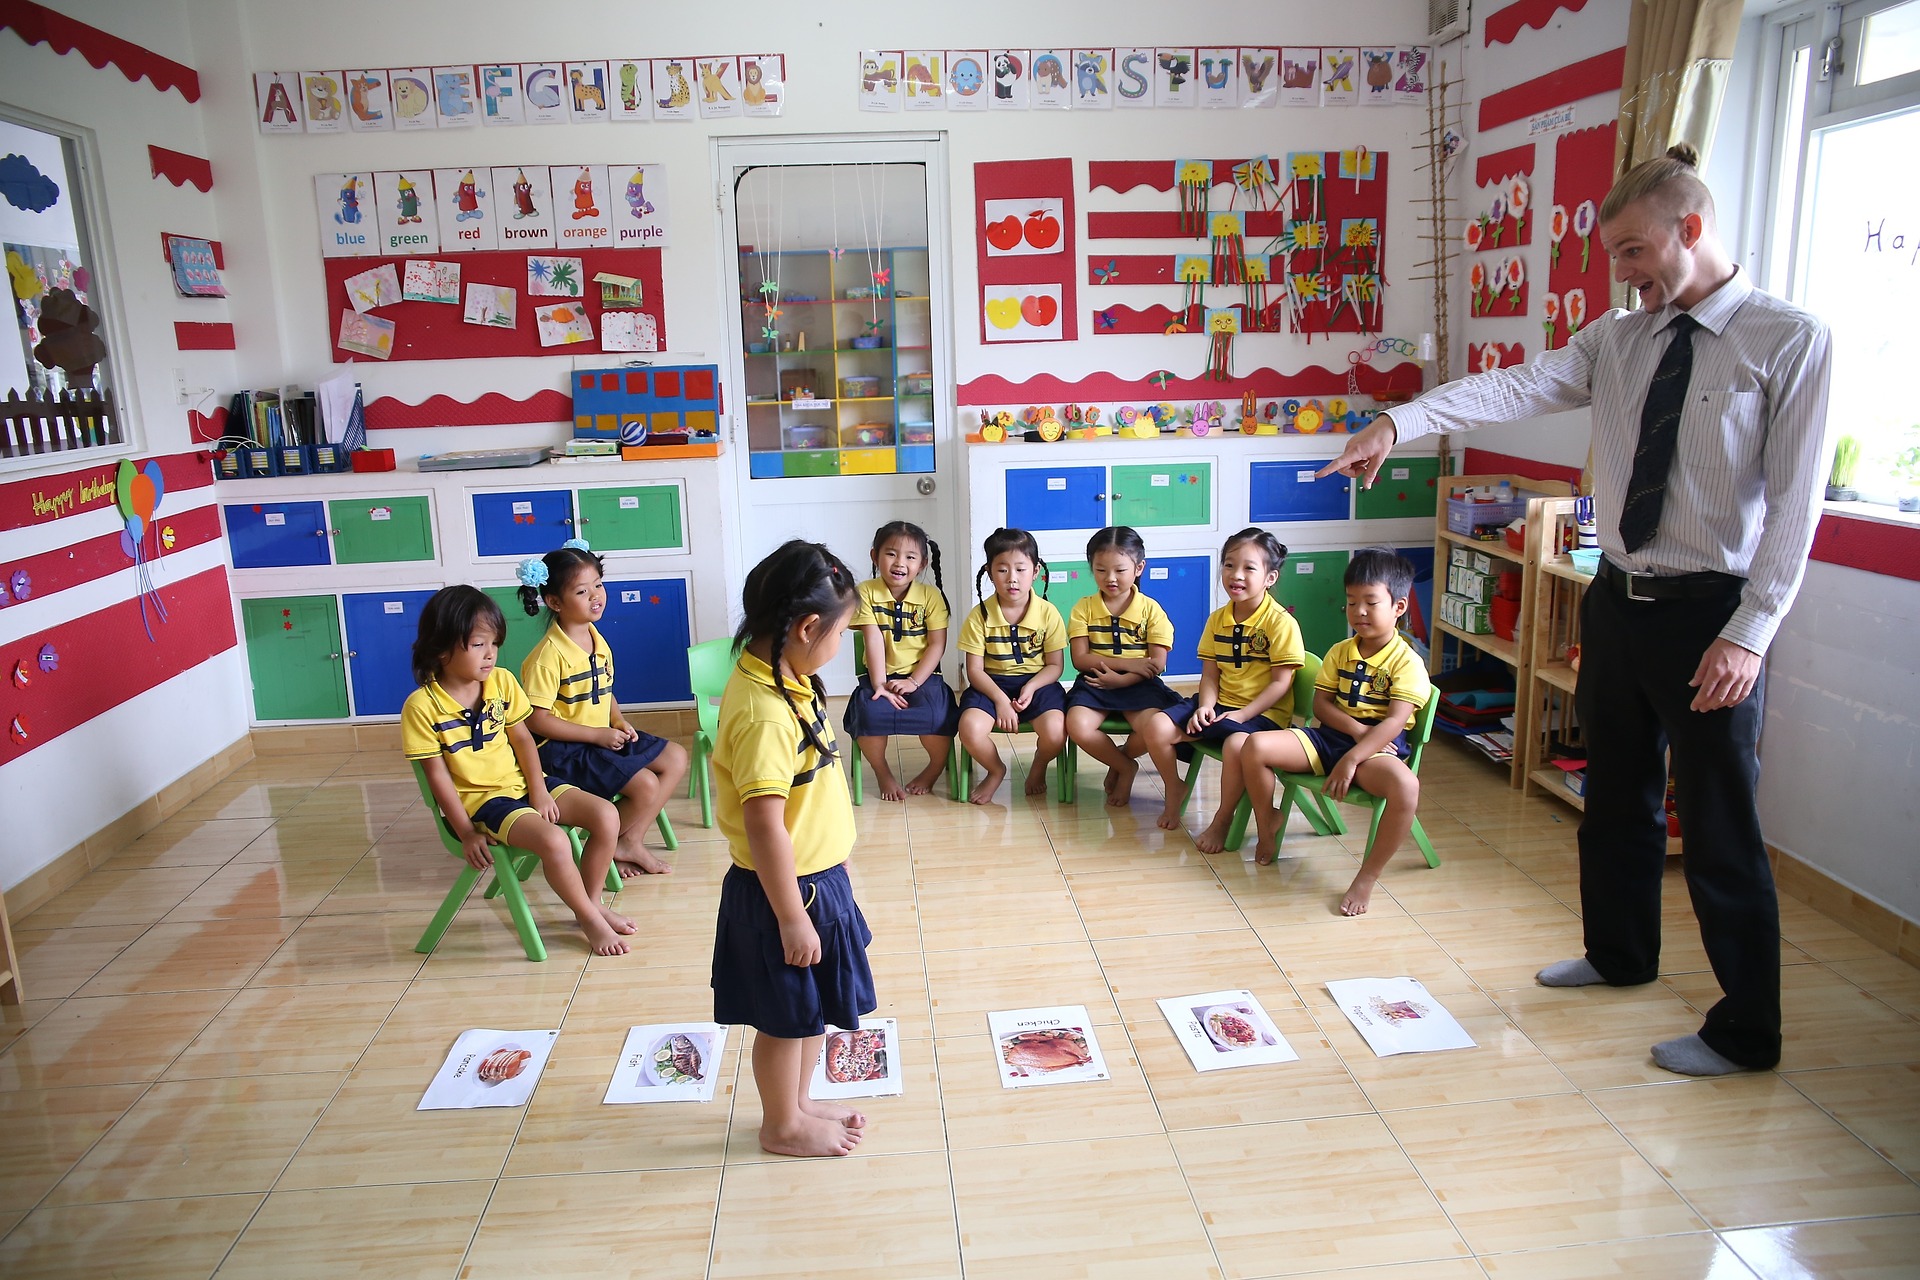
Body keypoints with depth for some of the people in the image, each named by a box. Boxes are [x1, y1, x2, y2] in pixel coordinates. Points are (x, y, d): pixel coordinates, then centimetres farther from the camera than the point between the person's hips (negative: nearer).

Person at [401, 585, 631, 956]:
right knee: (553, 841, -29)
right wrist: (466, 832, -12)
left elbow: (522, 738, 5)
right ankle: (591, 920, -5)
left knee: (607, 816, -10)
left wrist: (539, 792, -5)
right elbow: (438, 774, -11)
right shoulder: (422, 706, -13)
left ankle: (591, 902, 10)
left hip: (521, 784, 6)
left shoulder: (501, 681, 1)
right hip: (478, 800, -6)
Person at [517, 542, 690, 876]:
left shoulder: (598, 640, 6)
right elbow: (537, 720, -21)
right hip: (563, 748, -9)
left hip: (604, 736, 9)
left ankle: (630, 841, 5)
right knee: (645, 784, -21)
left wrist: (618, 721, 0)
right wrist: (596, 734, -19)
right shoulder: (548, 656, -21)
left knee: (676, 758, 4)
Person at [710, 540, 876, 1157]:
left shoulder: (781, 679, 0)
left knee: (815, 1006, 24)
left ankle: (796, 1103, 44)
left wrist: (835, 855, 22)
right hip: (785, 890, -9)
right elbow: (764, 827, -29)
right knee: (787, 1015, 12)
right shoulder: (764, 713, -30)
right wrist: (792, 918, -22)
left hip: (816, 875, 9)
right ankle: (783, 1126, 34)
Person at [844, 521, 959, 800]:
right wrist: (879, 685, -18)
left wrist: (914, 681, -14)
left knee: (935, 715, -29)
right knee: (868, 712, -29)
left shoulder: (931, 595, -1)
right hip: (880, 676, 1)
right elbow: (873, 640, -10)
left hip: (922, 676, 0)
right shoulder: (866, 592, -3)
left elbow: (937, 645, -4)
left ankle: (935, 769, 5)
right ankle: (882, 773, 1)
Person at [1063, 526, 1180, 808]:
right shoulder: (1083, 608, 4)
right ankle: (1127, 767, 0)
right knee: (1078, 727, -30)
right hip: (1094, 683, 1)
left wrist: (1120, 679, -18)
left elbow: (1157, 664, -4)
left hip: (1138, 685, 0)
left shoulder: (1151, 609, 2)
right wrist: (1129, 662, -14)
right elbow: (1080, 659, -5)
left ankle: (1119, 765, 7)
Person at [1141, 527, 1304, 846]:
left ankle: (1222, 820, -14)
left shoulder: (1282, 623, -10)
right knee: (1156, 728, -13)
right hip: (1219, 703, 6)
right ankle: (1175, 789, 15)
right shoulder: (1217, 619, 8)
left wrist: (1242, 714, -19)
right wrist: (1205, 706, -12)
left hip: (1263, 712, -6)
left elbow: (1281, 683, -12)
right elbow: (1210, 674, 7)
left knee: (1236, 744, -39)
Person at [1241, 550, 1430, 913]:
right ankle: (1267, 824, 11)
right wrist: (1357, 729, -14)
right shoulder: (1340, 652, 11)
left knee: (1406, 786, -39)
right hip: (1328, 737, 5)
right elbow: (1320, 703, 5)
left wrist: (1351, 759, -27)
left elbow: (1395, 722, -17)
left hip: (1377, 749, -5)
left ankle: (1367, 877, -22)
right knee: (1255, 747, -16)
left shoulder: (1407, 662, -6)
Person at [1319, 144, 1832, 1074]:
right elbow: (1513, 390, -10)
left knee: (1719, 826, 4)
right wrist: (1397, 423, -26)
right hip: (1617, 601, 6)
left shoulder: (1790, 342, -10)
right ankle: (1620, 954, 42)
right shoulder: (1616, 340, 5)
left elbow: (1794, 502, -13)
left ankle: (1746, 1031, 22)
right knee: (1615, 796, 20)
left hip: (1709, 614, -6)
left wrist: (1748, 634, -17)